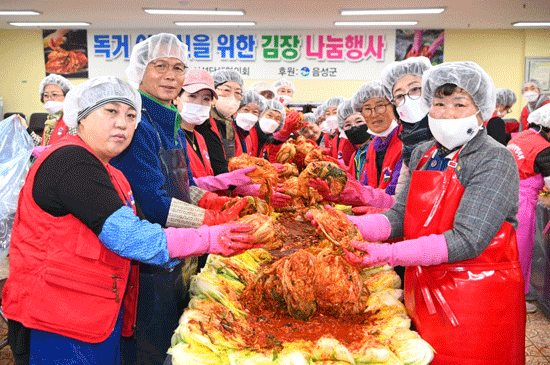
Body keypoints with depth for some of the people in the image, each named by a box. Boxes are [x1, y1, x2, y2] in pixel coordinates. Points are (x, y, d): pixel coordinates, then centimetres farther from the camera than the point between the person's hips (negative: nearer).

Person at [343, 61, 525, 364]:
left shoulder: (496, 160, -13)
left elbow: (467, 239, -23)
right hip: (422, 293, 6)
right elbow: (401, 215, 0)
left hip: (477, 302, -5)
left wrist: (387, 254, -31)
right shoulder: (422, 154, 7)